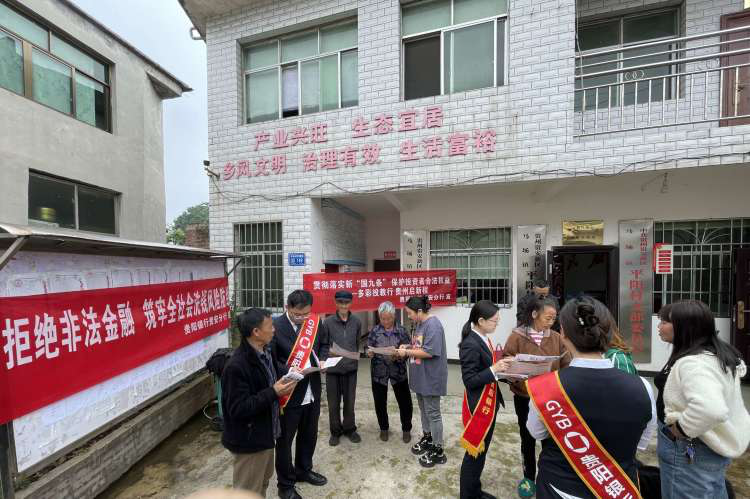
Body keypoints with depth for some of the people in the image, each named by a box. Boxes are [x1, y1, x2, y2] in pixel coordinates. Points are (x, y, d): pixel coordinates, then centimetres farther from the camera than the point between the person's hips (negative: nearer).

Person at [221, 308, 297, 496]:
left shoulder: (265, 353, -1)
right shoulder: (236, 366, -28)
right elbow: (238, 409, -27)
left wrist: (283, 385, -3)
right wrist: (273, 393, -28)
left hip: (265, 433, 8)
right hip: (249, 440, -8)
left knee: (263, 483, 27)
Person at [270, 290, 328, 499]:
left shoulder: (315, 323, -3)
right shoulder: (275, 326, -21)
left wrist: (322, 360, -7)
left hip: (312, 392, 6)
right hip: (289, 393, -5)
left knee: (309, 435, 24)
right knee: (284, 440, 16)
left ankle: (303, 470, 49)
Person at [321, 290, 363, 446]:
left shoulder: (356, 321, -3)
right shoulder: (328, 322, -9)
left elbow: (358, 344, 7)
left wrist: (354, 359, 4)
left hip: (351, 368, 2)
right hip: (332, 368, -1)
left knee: (350, 402, 15)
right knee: (334, 403, 13)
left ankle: (349, 429, 37)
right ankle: (335, 431, 34)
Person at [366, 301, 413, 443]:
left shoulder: (401, 330, -6)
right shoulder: (374, 331, -4)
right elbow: (369, 350, 2)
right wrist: (369, 354, -20)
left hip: (398, 371, -1)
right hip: (379, 372, 1)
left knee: (405, 401, 8)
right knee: (380, 402, 13)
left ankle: (406, 429, 32)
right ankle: (383, 428, 37)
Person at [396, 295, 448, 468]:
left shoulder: (433, 325, -24)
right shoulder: (420, 323, 5)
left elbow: (429, 352, -28)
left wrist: (406, 352, -20)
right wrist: (407, 347, -2)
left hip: (431, 377, -9)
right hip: (421, 376, 9)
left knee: (432, 413, 5)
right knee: (423, 409, 23)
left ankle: (438, 451, 22)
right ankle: (427, 438, 42)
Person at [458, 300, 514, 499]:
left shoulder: (484, 339, 2)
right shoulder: (470, 344, -26)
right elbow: (469, 380, -24)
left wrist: (500, 364, -3)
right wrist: (494, 369, -27)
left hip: (489, 403, 9)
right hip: (478, 405, -9)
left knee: (482, 450, 22)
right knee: (474, 452, 8)